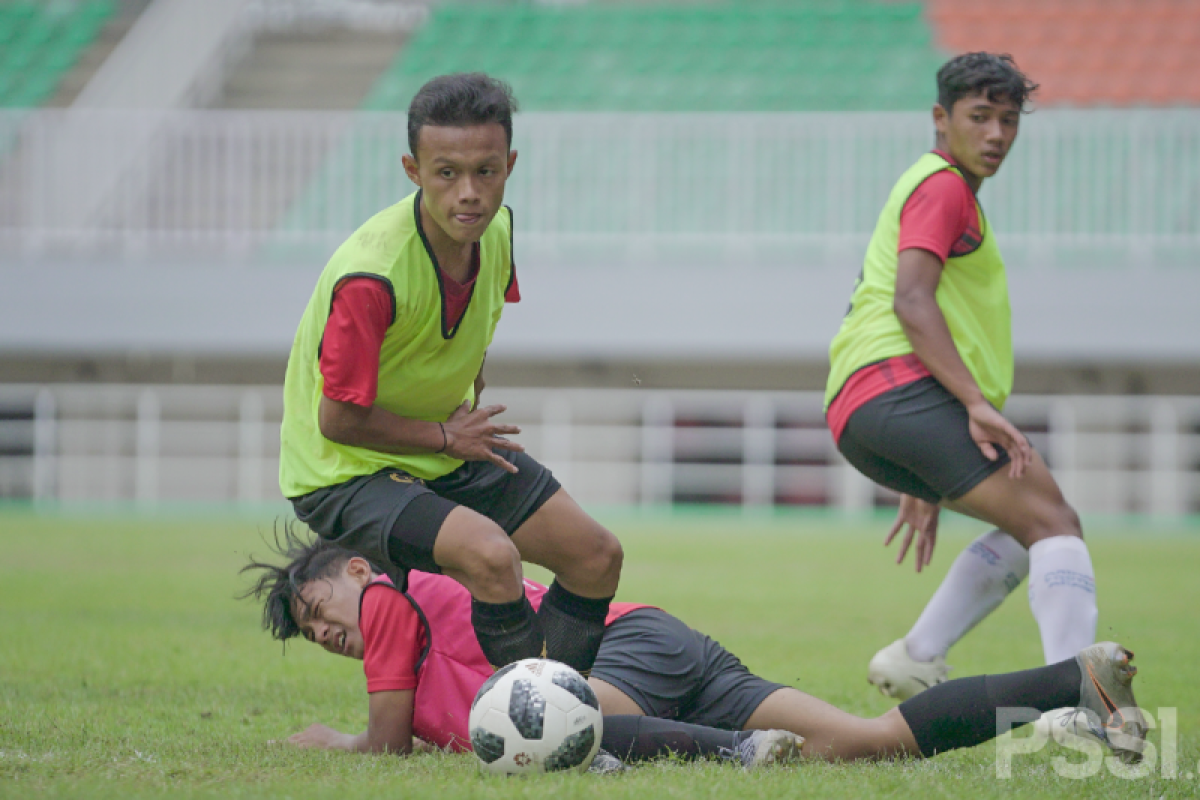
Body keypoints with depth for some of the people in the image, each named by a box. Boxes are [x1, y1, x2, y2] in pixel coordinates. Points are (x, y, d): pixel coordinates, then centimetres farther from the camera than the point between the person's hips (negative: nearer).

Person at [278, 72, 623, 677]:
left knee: (597, 557, 5)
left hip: (450, 449, 8)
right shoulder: (371, 277, -33)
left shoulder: (496, 229, -8)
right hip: (348, 471, -8)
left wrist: (469, 413, 6)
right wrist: (447, 438, -14)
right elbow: (338, 419, -25)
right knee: (489, 554, -32)